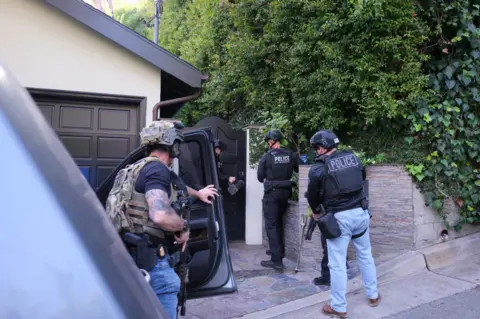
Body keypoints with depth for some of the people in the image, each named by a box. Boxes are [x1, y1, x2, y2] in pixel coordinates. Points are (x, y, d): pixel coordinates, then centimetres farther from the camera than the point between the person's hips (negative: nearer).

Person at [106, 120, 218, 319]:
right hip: (151, 259, -10)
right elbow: (160, 215, -33)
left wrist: (197, 193, 48)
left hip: (134, 256, 10)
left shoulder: (138, 169, 15)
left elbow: (171, 187, 34)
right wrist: (183, 226, -12)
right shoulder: (157, 169, -17)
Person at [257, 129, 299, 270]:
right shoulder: (291, 155, -2)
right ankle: (279, 250, 35)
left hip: (271, 193, -5)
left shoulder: (266, 157, -11)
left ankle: (277, 260, -5)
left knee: (271, 225, -1)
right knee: (279, 222, 23)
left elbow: (260, 177, -3)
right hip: (285, 192, 5)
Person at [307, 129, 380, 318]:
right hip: (361, 212, 6)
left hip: (339, 217, -5)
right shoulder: (353, 157, 5)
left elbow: (313, 194, 0)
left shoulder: (319, 167, -10)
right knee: (365, 255, 22)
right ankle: (373, 295, 37)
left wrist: (316, 212, 19)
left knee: (337, 264, 5)